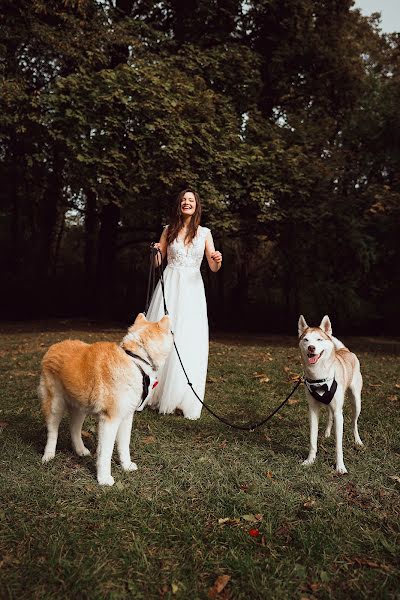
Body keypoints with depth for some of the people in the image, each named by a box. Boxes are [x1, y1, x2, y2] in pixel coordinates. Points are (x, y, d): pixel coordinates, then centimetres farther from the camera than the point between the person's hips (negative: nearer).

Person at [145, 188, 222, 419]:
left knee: (190, 342, -5)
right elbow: (157, 263, 11)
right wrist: (156, 252, -10)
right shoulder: (169, 230, 9)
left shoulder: (204, 232, 8)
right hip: (169, 286, 1)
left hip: (192, 289, 0)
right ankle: (155, 393, 11)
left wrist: (218, 260, -17)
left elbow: (213, 268, 5)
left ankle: (184, 399, 3)